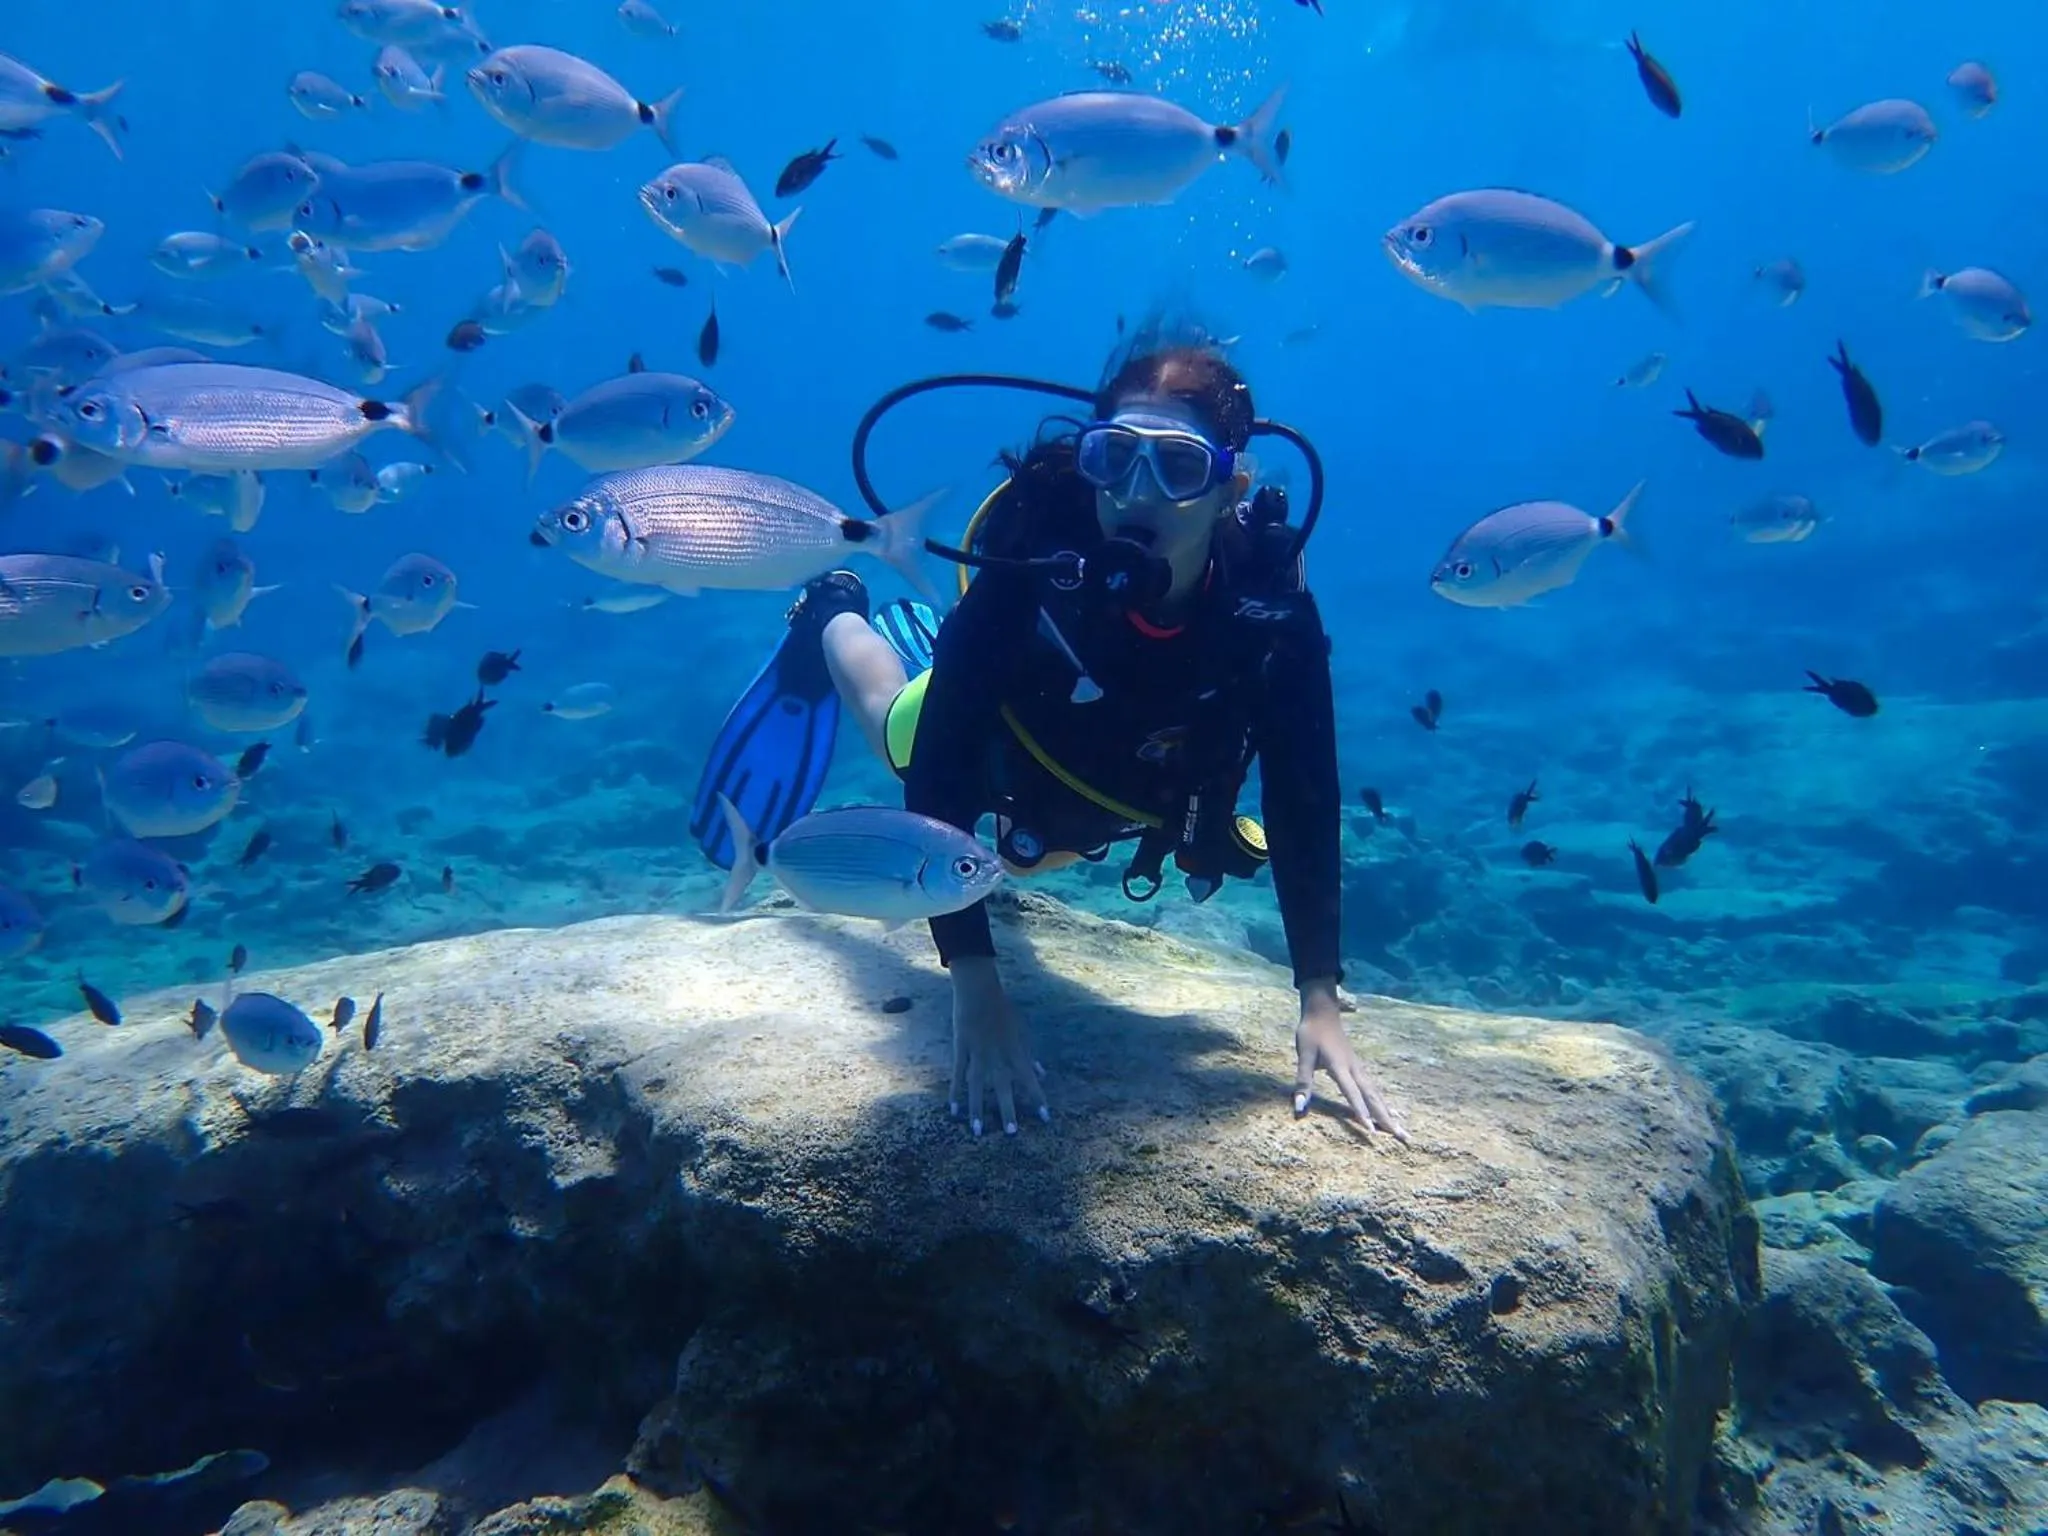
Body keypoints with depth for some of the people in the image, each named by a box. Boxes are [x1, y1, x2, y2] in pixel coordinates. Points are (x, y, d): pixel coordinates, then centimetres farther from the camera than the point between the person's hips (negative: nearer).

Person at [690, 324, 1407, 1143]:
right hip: (1007, 754, -3)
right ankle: (829, 619, 58)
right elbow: (942, 768, -42)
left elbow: (1300, 794, -32)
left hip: (1127, 791, 4)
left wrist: (1321, 1003, -37)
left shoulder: (1271, 603, -38)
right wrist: (974, 983, -50)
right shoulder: (1033, 566, -44)